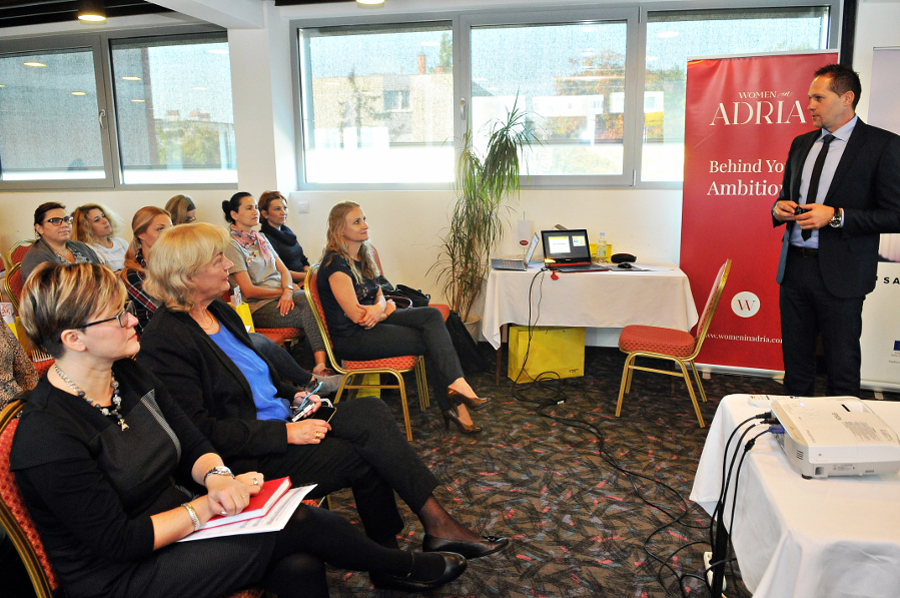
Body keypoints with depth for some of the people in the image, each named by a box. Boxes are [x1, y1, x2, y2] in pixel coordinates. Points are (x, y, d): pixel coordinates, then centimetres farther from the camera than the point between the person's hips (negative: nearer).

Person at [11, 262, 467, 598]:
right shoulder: (48, 436, -24)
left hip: (172, 525, 7)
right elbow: (118, 541, -22)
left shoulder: (126, 375, 1)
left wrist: (216, 476, -16)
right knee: (296, 526, -17)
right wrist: (207, 507, -18)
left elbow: (194, 445, 5)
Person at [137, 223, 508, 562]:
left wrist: (294, 395, 5)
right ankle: (439, 526, -3)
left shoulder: (220, 312, 11)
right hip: (246, 461, -8)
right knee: (365, 454, -18)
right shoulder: (164, 343, -16)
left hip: (281, 419, 8)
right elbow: (200, 431, -20)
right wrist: (286, 433, -22)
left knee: (370, 411, -13)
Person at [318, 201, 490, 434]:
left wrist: (378, 307, -13)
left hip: (373, 321, 8)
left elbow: (379, 293, 13)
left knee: (432, 315, -14)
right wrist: (386, 309, -1)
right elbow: (356, 315, -20)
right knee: (431, 340, -17)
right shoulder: (336, 263, -17)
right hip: (353, 337, -8)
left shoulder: (361, 256, 12)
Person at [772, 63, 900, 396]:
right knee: (796, 363, 13)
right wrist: (779, 208, 1)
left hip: (840, 275, -5)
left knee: (843, 370, 4)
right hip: (794, 267, 6)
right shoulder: (801, 144, 14)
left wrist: (836, 216, -18)